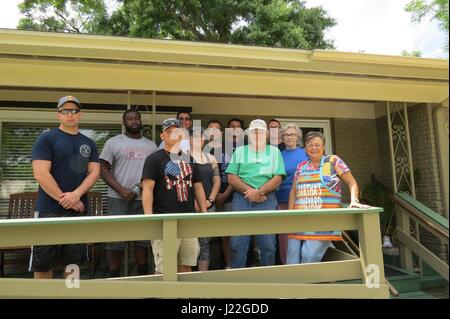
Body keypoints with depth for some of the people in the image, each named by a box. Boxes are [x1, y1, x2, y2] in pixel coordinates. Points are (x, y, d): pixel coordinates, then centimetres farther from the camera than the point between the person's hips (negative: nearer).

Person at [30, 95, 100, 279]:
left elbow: (94, 172, 4)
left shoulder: (89, 144, 12)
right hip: (49, 209, -4)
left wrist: (76, 195, -12)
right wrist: (64, 200, -12)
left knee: (73, 262, 12)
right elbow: (40, 174, -11)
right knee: (43, 264, 5)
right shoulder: (46, 139, -2)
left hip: (79, 210, 4)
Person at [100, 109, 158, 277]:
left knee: (143, 238, 10)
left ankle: (143, 275, 23)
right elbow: (103, 169, -3)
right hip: (119, 198, -3)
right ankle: (114, 276, 19)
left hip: (144, 198, 3)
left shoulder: (151, 145, 12)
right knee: (116, 239, 4)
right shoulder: (113, 142, 2)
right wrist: (121, 190, -14)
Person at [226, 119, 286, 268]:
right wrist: (249, 191, -10)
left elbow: (278, 178, 2)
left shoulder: (274, 151, 12)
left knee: (268, 244, 3)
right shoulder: (240, 151, 13)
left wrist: (259, 191, -13)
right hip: (241, 199, 1)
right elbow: (231, 177, 4)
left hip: (267, 200, 0)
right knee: (237, 243, 1)